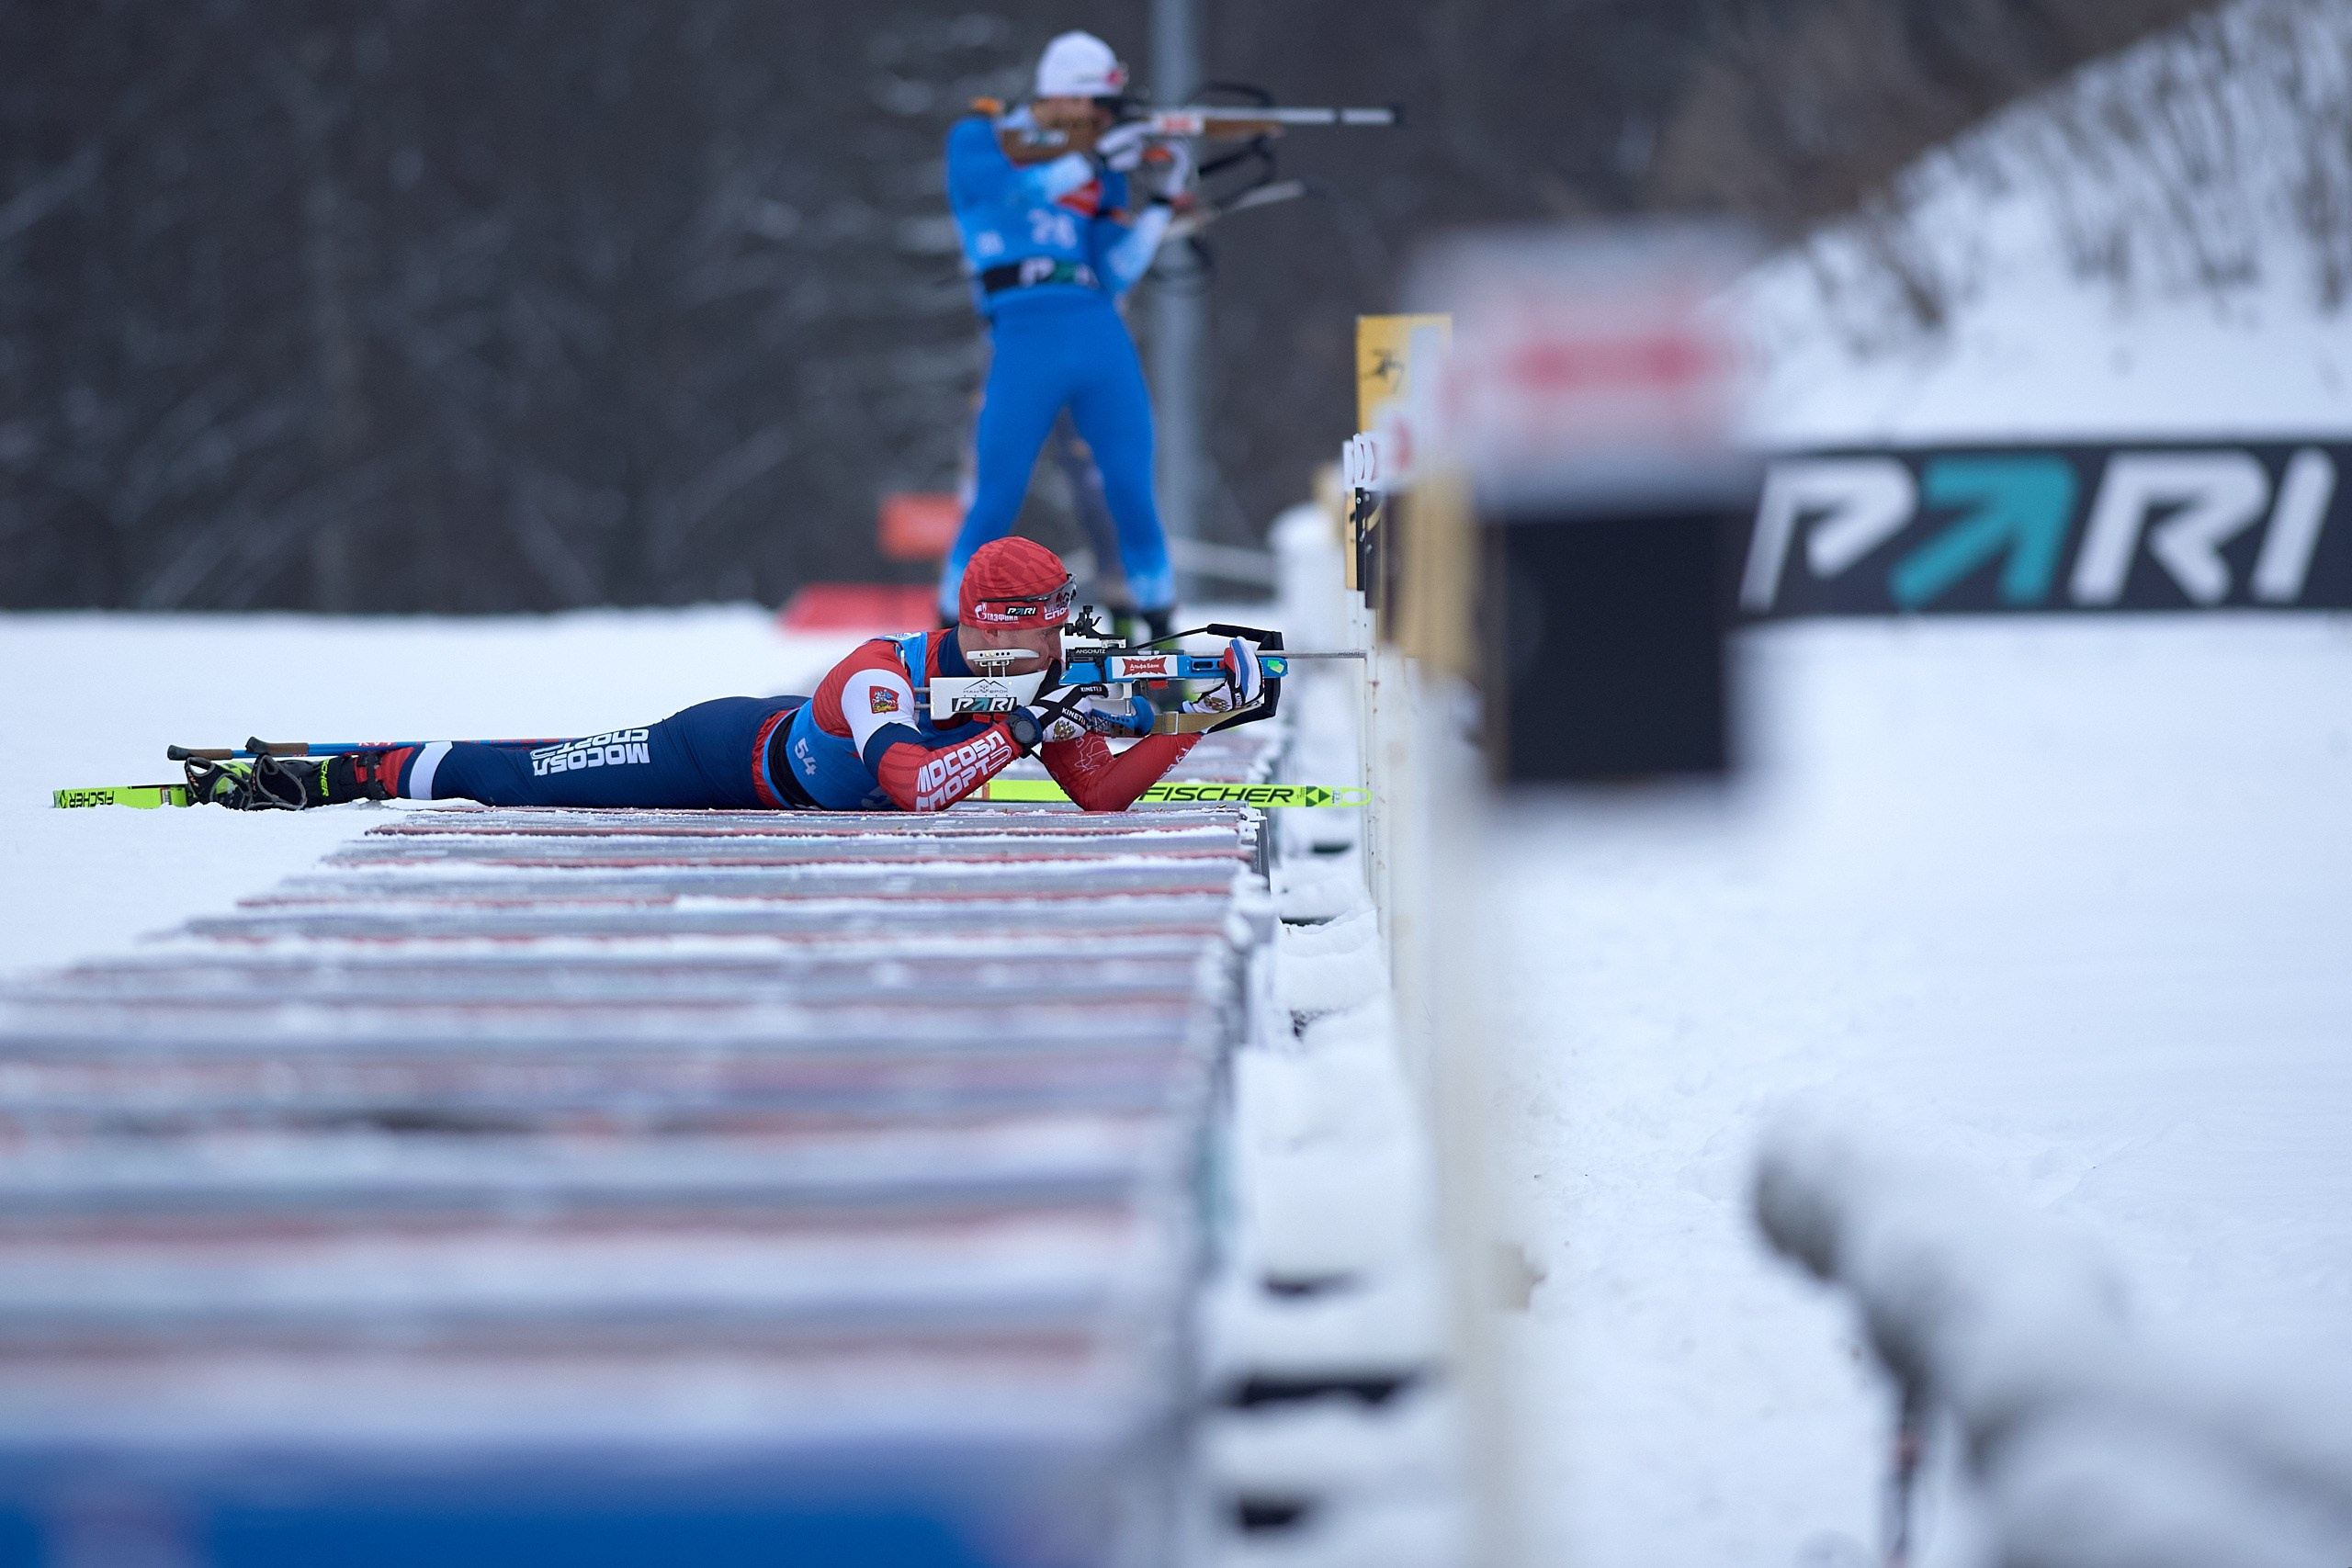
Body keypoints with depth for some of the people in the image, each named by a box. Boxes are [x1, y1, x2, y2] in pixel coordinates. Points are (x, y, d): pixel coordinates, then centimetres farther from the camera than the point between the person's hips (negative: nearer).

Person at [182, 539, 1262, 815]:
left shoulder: (1037, 687, -14)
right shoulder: (887, 674, -36)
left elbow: (1105, 795, -14)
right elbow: (916, 794, -48)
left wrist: (1193, 718, -26)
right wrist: (1020, 734, -46)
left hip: (790, 785, 7)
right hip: (729, 755, -7)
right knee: (509, 782, 0)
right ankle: (290, 777, 12)